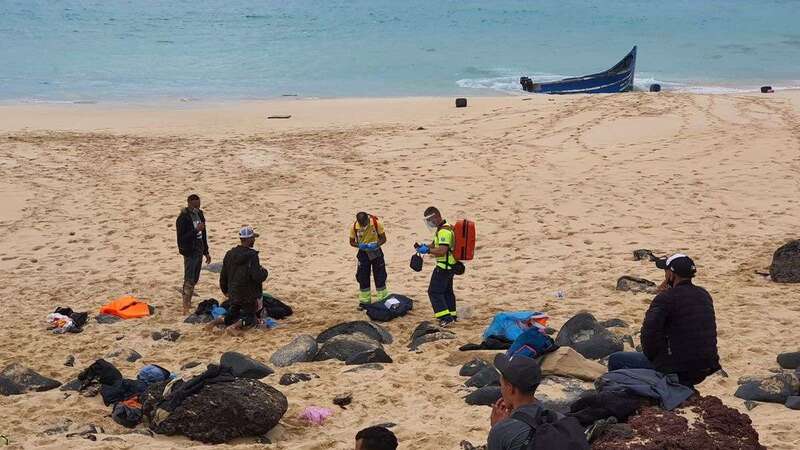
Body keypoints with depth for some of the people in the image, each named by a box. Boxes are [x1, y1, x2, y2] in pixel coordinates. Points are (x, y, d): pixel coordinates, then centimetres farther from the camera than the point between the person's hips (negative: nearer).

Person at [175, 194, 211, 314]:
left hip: (199, 251, 8)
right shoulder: (183, 218, -15)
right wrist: (196, 230, -28)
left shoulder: (199, 214, 10)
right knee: (189, 280, -8)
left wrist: (206, 252, 19)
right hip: (190, 253, -8)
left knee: (194, 280, 13)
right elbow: (181, 238, -21)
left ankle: (188, 302, 23)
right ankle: (186, 308, -7)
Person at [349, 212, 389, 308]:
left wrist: (376, 244, -28)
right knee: (363, 278, 4)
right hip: (363, 253, 1)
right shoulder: (354, 227, -16)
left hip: (376, 252, -1)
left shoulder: (376, 223, -20)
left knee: (380, 277, 3)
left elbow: (383, 238, -9)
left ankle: (383, 299, 15)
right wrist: (359, 245, -24)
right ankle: (364, 301, 16)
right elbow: (352, 242, -3)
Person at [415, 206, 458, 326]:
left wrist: (427, 250, -22)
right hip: (449, 266, 11)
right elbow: (436, 244, 21)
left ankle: (445, 317, -14)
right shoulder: (443, 228, 13)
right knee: (447, 290, 22)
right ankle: (452, 314, 32)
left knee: (434, 291, -9)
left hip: (444, 266, -11)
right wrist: (425, 246, 4)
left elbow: (442, 251, -30)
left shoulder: (444, 231, -22)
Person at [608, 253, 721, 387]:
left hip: (678, 370, -8)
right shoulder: (704, 295, 8)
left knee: (615, 360, 4)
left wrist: (650, 355, -6)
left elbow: (649, 332, -25)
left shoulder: (666, 298, -17)